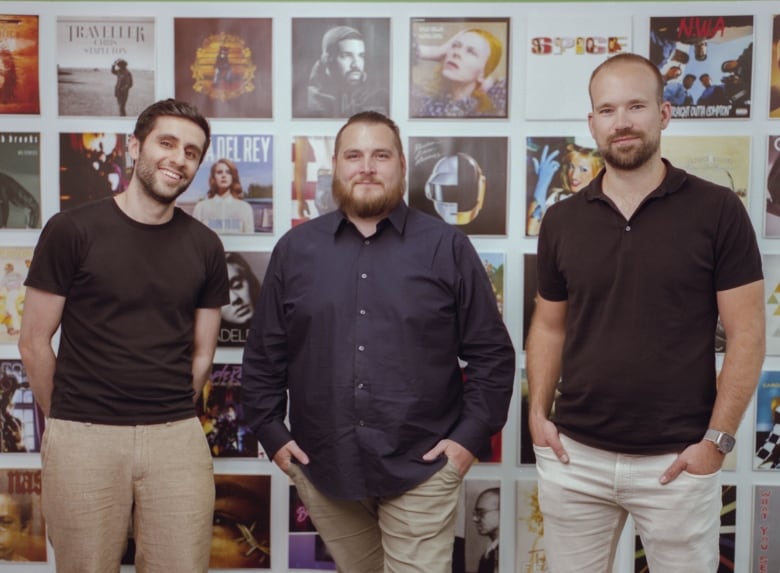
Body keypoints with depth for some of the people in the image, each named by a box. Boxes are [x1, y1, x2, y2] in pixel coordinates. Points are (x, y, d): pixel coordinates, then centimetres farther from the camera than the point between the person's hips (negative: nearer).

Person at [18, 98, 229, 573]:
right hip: (84, 436, -2)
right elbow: (34, 342, 1)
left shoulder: (205, 246, 6)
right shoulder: (72, 230, -3)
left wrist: (169, 421, 9)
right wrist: (67, 421, 6)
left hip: (177, 438, 2)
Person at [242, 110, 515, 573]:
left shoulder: (447, 247, -1)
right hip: (323, 467, 3)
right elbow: (264, 355, 10)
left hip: (421, 468, -2)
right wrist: (272, 433, 5)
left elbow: (491, 352, 0)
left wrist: (472, 435, -6)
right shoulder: (295, 248, 5)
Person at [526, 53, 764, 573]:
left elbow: (746, 335, -5)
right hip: (573, 456, 3)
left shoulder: (718, 211, -5)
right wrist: (538, 413, 2)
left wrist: (718, 439, -10)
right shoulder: (561, 221, 3)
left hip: (678, 459, -2)